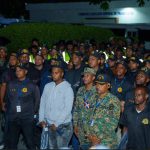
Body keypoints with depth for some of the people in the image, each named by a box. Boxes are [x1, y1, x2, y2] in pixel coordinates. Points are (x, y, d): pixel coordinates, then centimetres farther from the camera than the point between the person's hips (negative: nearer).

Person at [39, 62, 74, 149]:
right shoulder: (48, 86, 8)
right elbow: (42, 103, 11)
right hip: (49, 125, 5)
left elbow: (67, 109, -12)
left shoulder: (67, 88, -8)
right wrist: (42, 119, 2)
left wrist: (56, 124, -13)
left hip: (63, 126, -5)